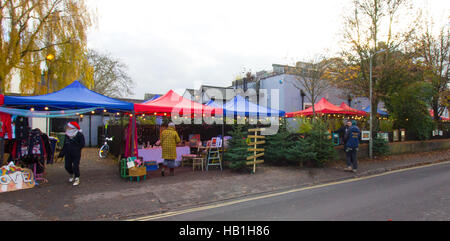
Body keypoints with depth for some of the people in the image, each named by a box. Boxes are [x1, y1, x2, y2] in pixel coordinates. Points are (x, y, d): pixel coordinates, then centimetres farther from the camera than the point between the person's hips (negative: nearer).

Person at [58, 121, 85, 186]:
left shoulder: (80, 135, -10)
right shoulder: (67, 135, 8)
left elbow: (82, 145, -7)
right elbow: (65, 145, 15)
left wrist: (75, 149, -14)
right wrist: (61, 154, 12)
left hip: (76, 154, -5)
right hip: (68, 154, 6)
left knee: (75, 166, -7)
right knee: (67, 166, 8)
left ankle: (77, 179, 6)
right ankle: (72, 175, 36)